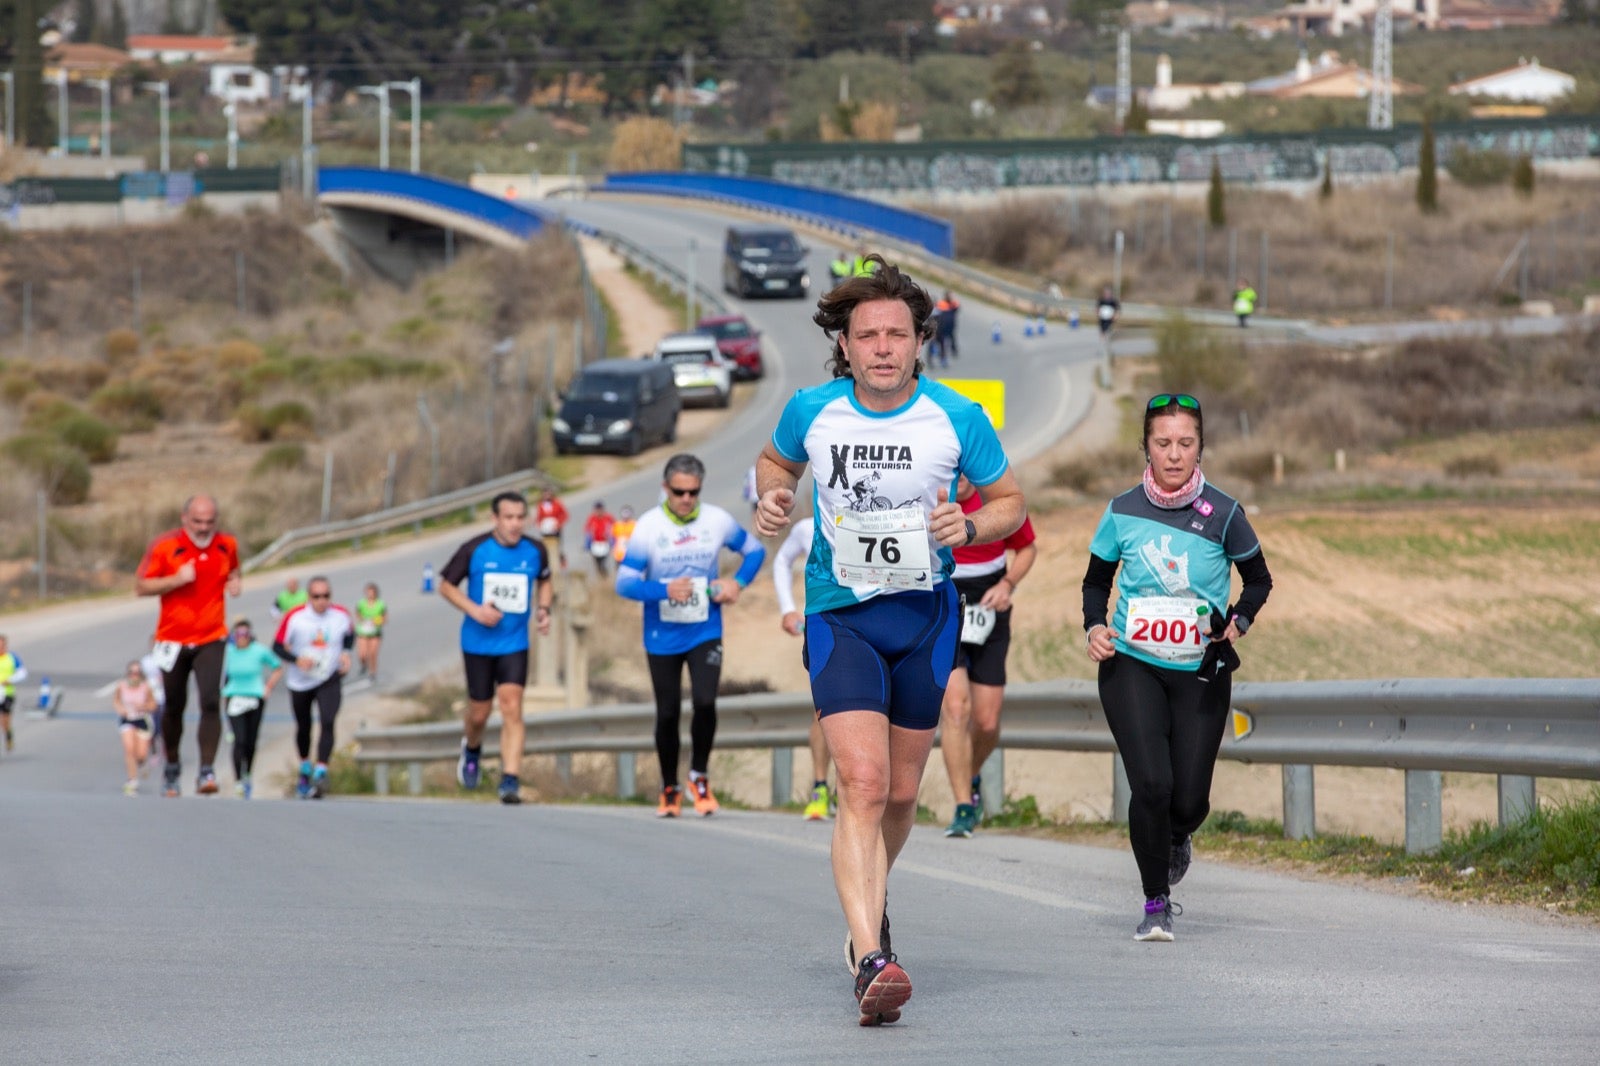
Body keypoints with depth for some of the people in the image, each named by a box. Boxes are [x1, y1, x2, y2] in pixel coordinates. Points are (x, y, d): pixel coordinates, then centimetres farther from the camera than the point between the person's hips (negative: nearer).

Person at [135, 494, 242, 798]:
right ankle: (172, 766, 32)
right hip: (173, 641, -1)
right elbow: (142, 586, -5)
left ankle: (206, 772, -18)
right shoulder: (164, 546, -7)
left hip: (211, 640, 1)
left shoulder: (227, 545, 3)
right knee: (174, 707, 9)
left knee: (211, 702, -17)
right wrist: (177, 579, -19)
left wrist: (234, 582, 1)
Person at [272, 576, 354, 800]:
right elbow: (277, 647, -10)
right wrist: (297, 659, -26)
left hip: (330, 680, -1)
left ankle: (321, 773, -24)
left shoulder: (341, 615, -9)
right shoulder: (294, 617, -16)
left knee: (327, 722, -21)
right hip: (300, 681, 1)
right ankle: (305, 768, 40)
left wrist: (346, 653, -5)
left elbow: (350, 635, 14)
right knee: (303, 727, 15)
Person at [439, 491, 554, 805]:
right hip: (478, 644, -1)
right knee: (479, 713, 8)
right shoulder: (474, 550, -9)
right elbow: (446, 585, 0)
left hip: (515, 644, 1)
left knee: (512, 708, -14)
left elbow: (544, 581, 19)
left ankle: (510, 780, -18)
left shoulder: (535, 551, -1)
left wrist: (543, 609, 0)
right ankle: (472, 750, 43)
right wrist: (474, 610, -16)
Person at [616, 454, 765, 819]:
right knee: (668, 714, 6)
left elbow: (754, 550, 12)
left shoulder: (717, 521, -4)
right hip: (662, 637, 0)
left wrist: (738, 583, -7)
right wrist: (664, 590, -29)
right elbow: (625, 583, -12)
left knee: (705, 703, -17)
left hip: (705, 633, 0)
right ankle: (669, 789, 24)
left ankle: (699, 776, 5)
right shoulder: (648, 526, -10)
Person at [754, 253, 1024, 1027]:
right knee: (862, 782, -19)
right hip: (840, 614, -2)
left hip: (925, 614, 2)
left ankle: (869, 898, 44)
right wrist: (772, 499, -5)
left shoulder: (957, 419, -8)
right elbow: (777, 460, 17)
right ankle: (871, 960, -27)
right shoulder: (811, 411, -6)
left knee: (900, 795, 12)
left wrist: (968, 527, -16)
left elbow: (1009, 500, 5)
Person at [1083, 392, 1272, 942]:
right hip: (1132, 666, 0)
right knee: (1151, 783, -16)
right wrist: (1094, 626, -5)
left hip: (1201, 672, 0)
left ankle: (1176, 841, 38)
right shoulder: (1123, 511, -2)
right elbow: (1096, 581, 14)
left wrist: (1238, 622, -9)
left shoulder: (1222, 514, -6)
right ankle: (1156, 904, 2)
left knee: (1189, 799, -1)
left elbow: (1259, 580, 9)